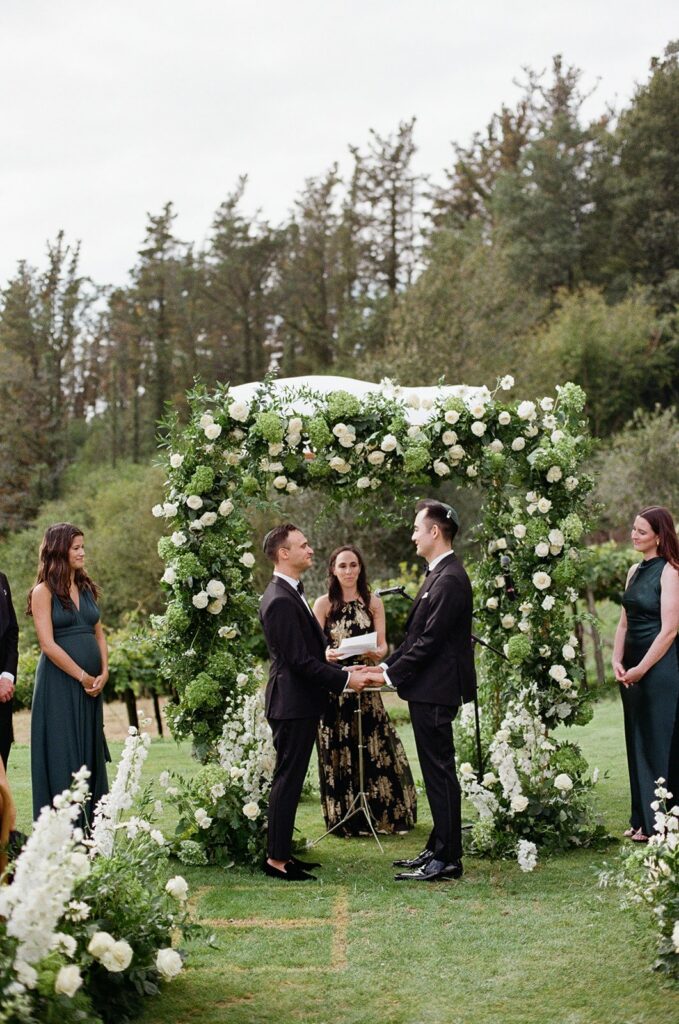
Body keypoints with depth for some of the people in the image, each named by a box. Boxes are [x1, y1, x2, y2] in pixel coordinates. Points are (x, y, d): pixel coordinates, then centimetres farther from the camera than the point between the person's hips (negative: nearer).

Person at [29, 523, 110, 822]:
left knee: (90, 752, 8)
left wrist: (103, 673, -2)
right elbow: (47, 644, -12)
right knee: (63, 755, -4)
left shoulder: (86, 588, 14)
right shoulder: (44, 592, -6)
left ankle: (91, 826, 14)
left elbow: (99, 634, 14)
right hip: (59, 683, -6)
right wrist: (82, 677, -11)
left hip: (92, 684, 6)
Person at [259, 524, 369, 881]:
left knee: (290, 779, 14)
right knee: (287, 780, -4)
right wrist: (345, 680, -15)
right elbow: (300, 661, -22)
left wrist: (343, 670, 9)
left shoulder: (292, 594, 14)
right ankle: (277, 859, 3)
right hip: (293, 704, -10)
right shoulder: (280, 601, -20)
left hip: (301, 703, 10)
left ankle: (282, 851, 22)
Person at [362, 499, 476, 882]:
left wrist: (391, 675, -14)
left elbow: (430, 640, -20)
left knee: (440, 772, -4)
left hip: (435, 691, -10)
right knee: (436, 771, 15)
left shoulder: (450, 579, -18)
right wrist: (387, 665, 10)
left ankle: (447, 859, 2)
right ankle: (439, 849, 23)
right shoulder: (439, 574, 15)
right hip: (428, 690, 10)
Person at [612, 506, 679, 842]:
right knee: (637, 742, 12)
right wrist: (617, 660, -1)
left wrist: (641, 669, -15)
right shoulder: (635, 571, 12)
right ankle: (641, 819, 21)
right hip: (632, 668, 8)